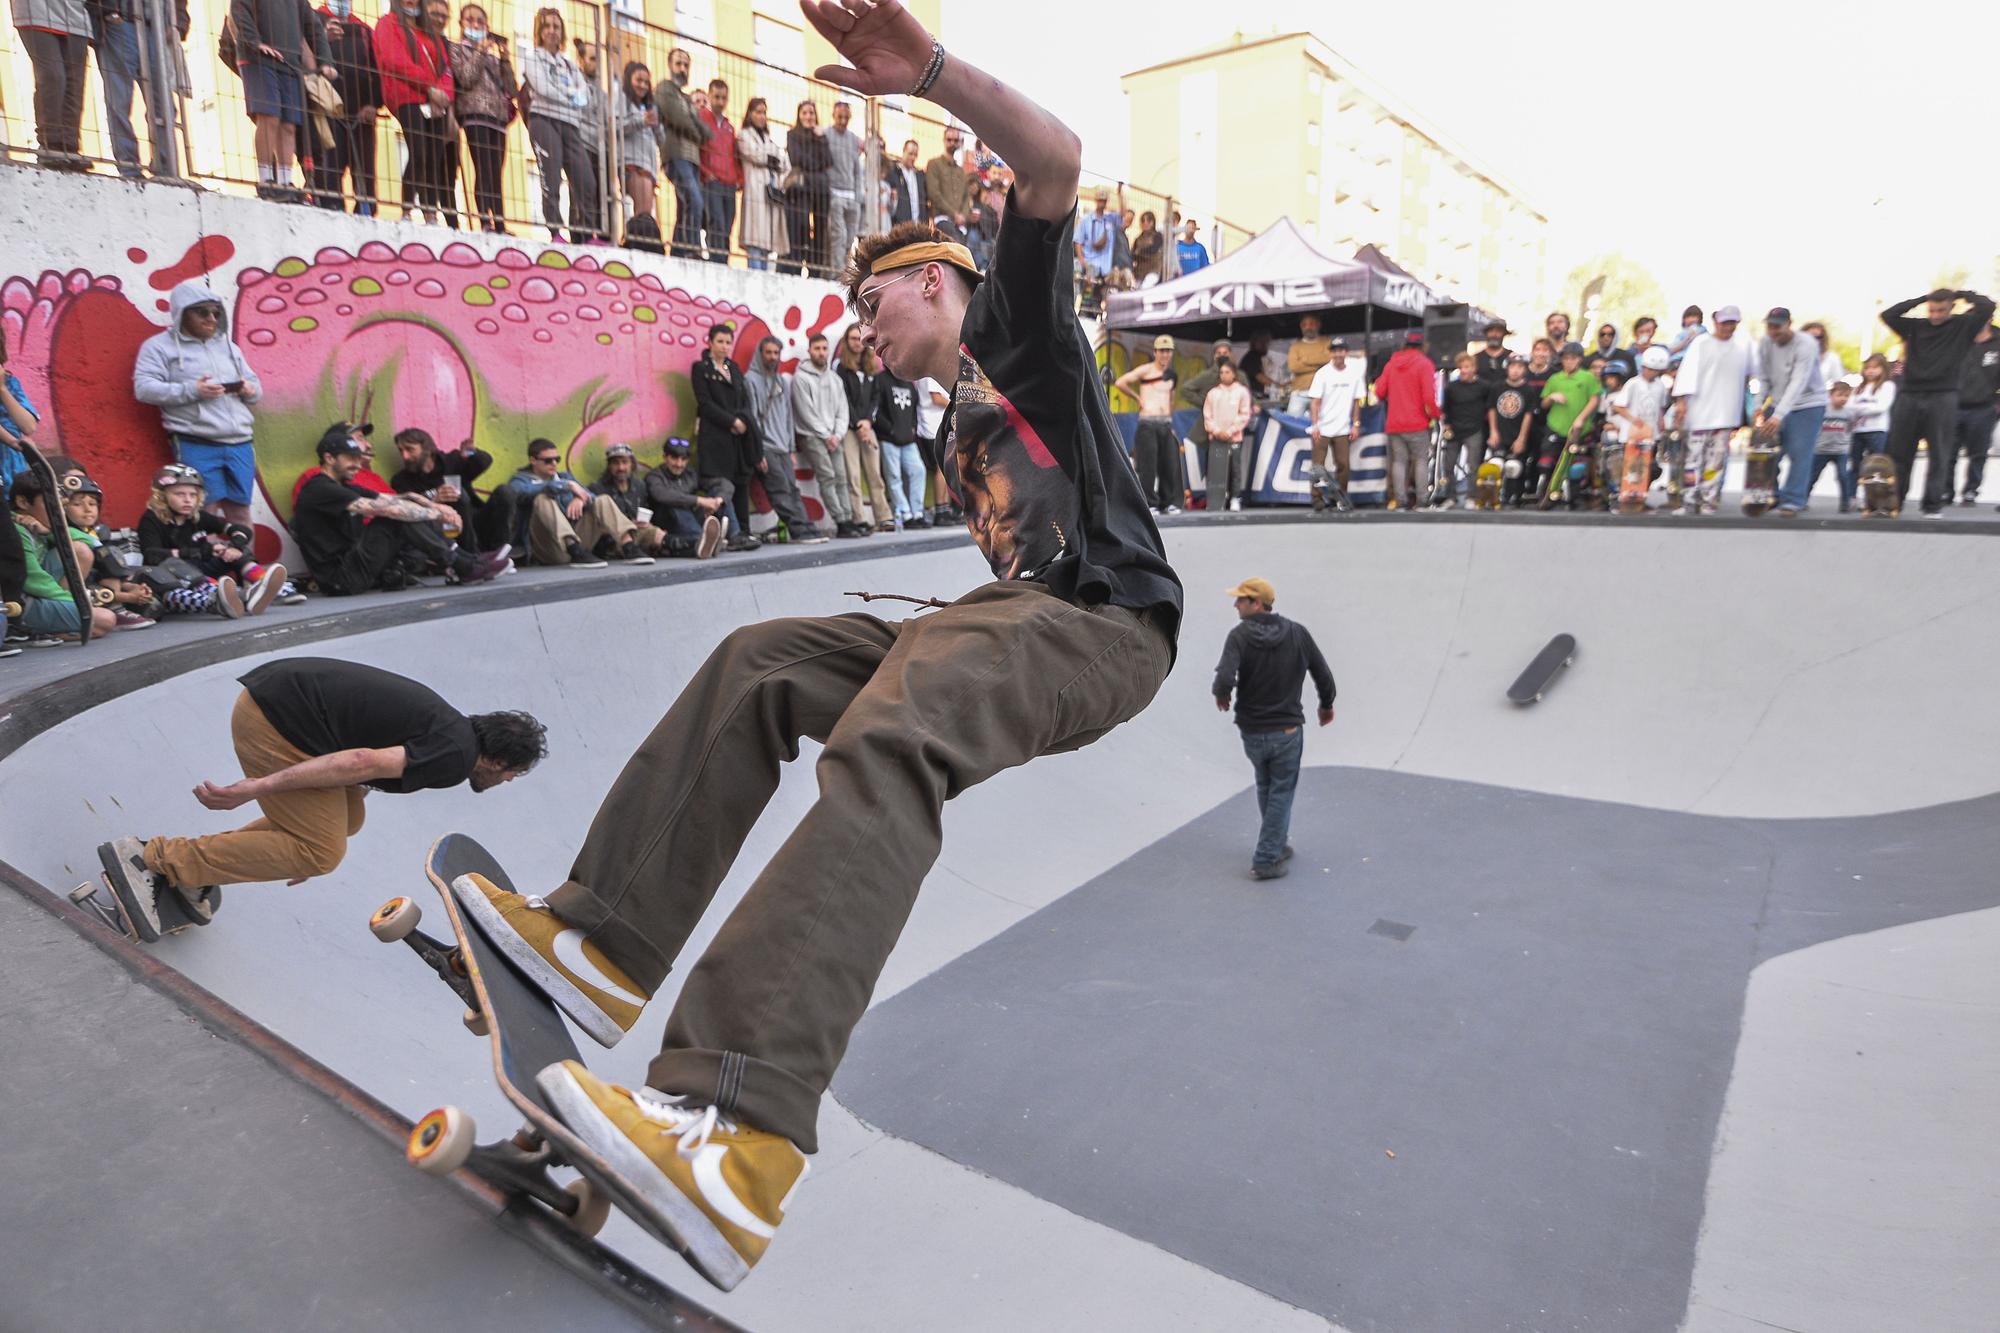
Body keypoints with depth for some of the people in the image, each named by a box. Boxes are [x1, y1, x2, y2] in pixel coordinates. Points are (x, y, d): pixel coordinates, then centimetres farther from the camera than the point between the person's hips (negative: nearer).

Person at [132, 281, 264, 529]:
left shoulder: (228, 346, 23)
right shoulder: (159, 346, 6)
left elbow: (256, 384, 25)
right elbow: (143, 388, -5)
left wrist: (250, 390, 0)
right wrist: (191, 390, -17)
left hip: (240, 443, 5)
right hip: (195, 445, -5)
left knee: (240, 511, 4)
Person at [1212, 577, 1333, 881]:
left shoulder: (1239, 636, -14)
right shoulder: (1297, 633, -6)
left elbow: (1225, 678, -28)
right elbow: (1323, 675, 0)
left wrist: (1221, 695, -5)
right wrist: (1326, 704, 19)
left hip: (1251, 731, 0)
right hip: (1287, 730, 0)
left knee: (1265, 788, 23)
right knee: (1281, 793, 12)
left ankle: (1275, 845, 36)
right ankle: (1266, 860, 11)